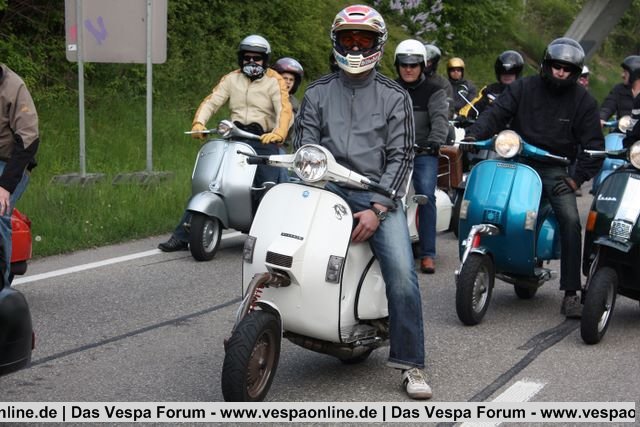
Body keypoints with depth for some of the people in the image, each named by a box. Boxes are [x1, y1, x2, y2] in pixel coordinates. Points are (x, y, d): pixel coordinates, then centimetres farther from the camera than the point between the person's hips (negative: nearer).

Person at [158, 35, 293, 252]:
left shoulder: (274, 81, 2)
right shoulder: (232, 79, 15)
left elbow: (285, 110, -12)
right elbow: (212, 101, 5)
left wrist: (279, 133, -33)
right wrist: (198, 122, -15)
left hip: (263, 140, -3)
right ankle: (181, 236, 1)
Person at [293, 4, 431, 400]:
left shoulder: (395, 96, 10)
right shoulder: (318, 93, 15)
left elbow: (401, 156, 2)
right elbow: (304, 148, 7)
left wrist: (377, 209, -12)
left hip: (378, 193, -1)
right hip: (326, 189, 2)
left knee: (402, 274, -20)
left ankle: (411, 363, -8)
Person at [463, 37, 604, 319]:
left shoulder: (583, 101, 2)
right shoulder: (522, 88, 3)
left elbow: (594, 145, 1)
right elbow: (496, 113, -6)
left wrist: (577, 178, -10)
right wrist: (473, 135, -25)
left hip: (556, 170, -1)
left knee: (570, 222, -18)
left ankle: (571, 295, -13)